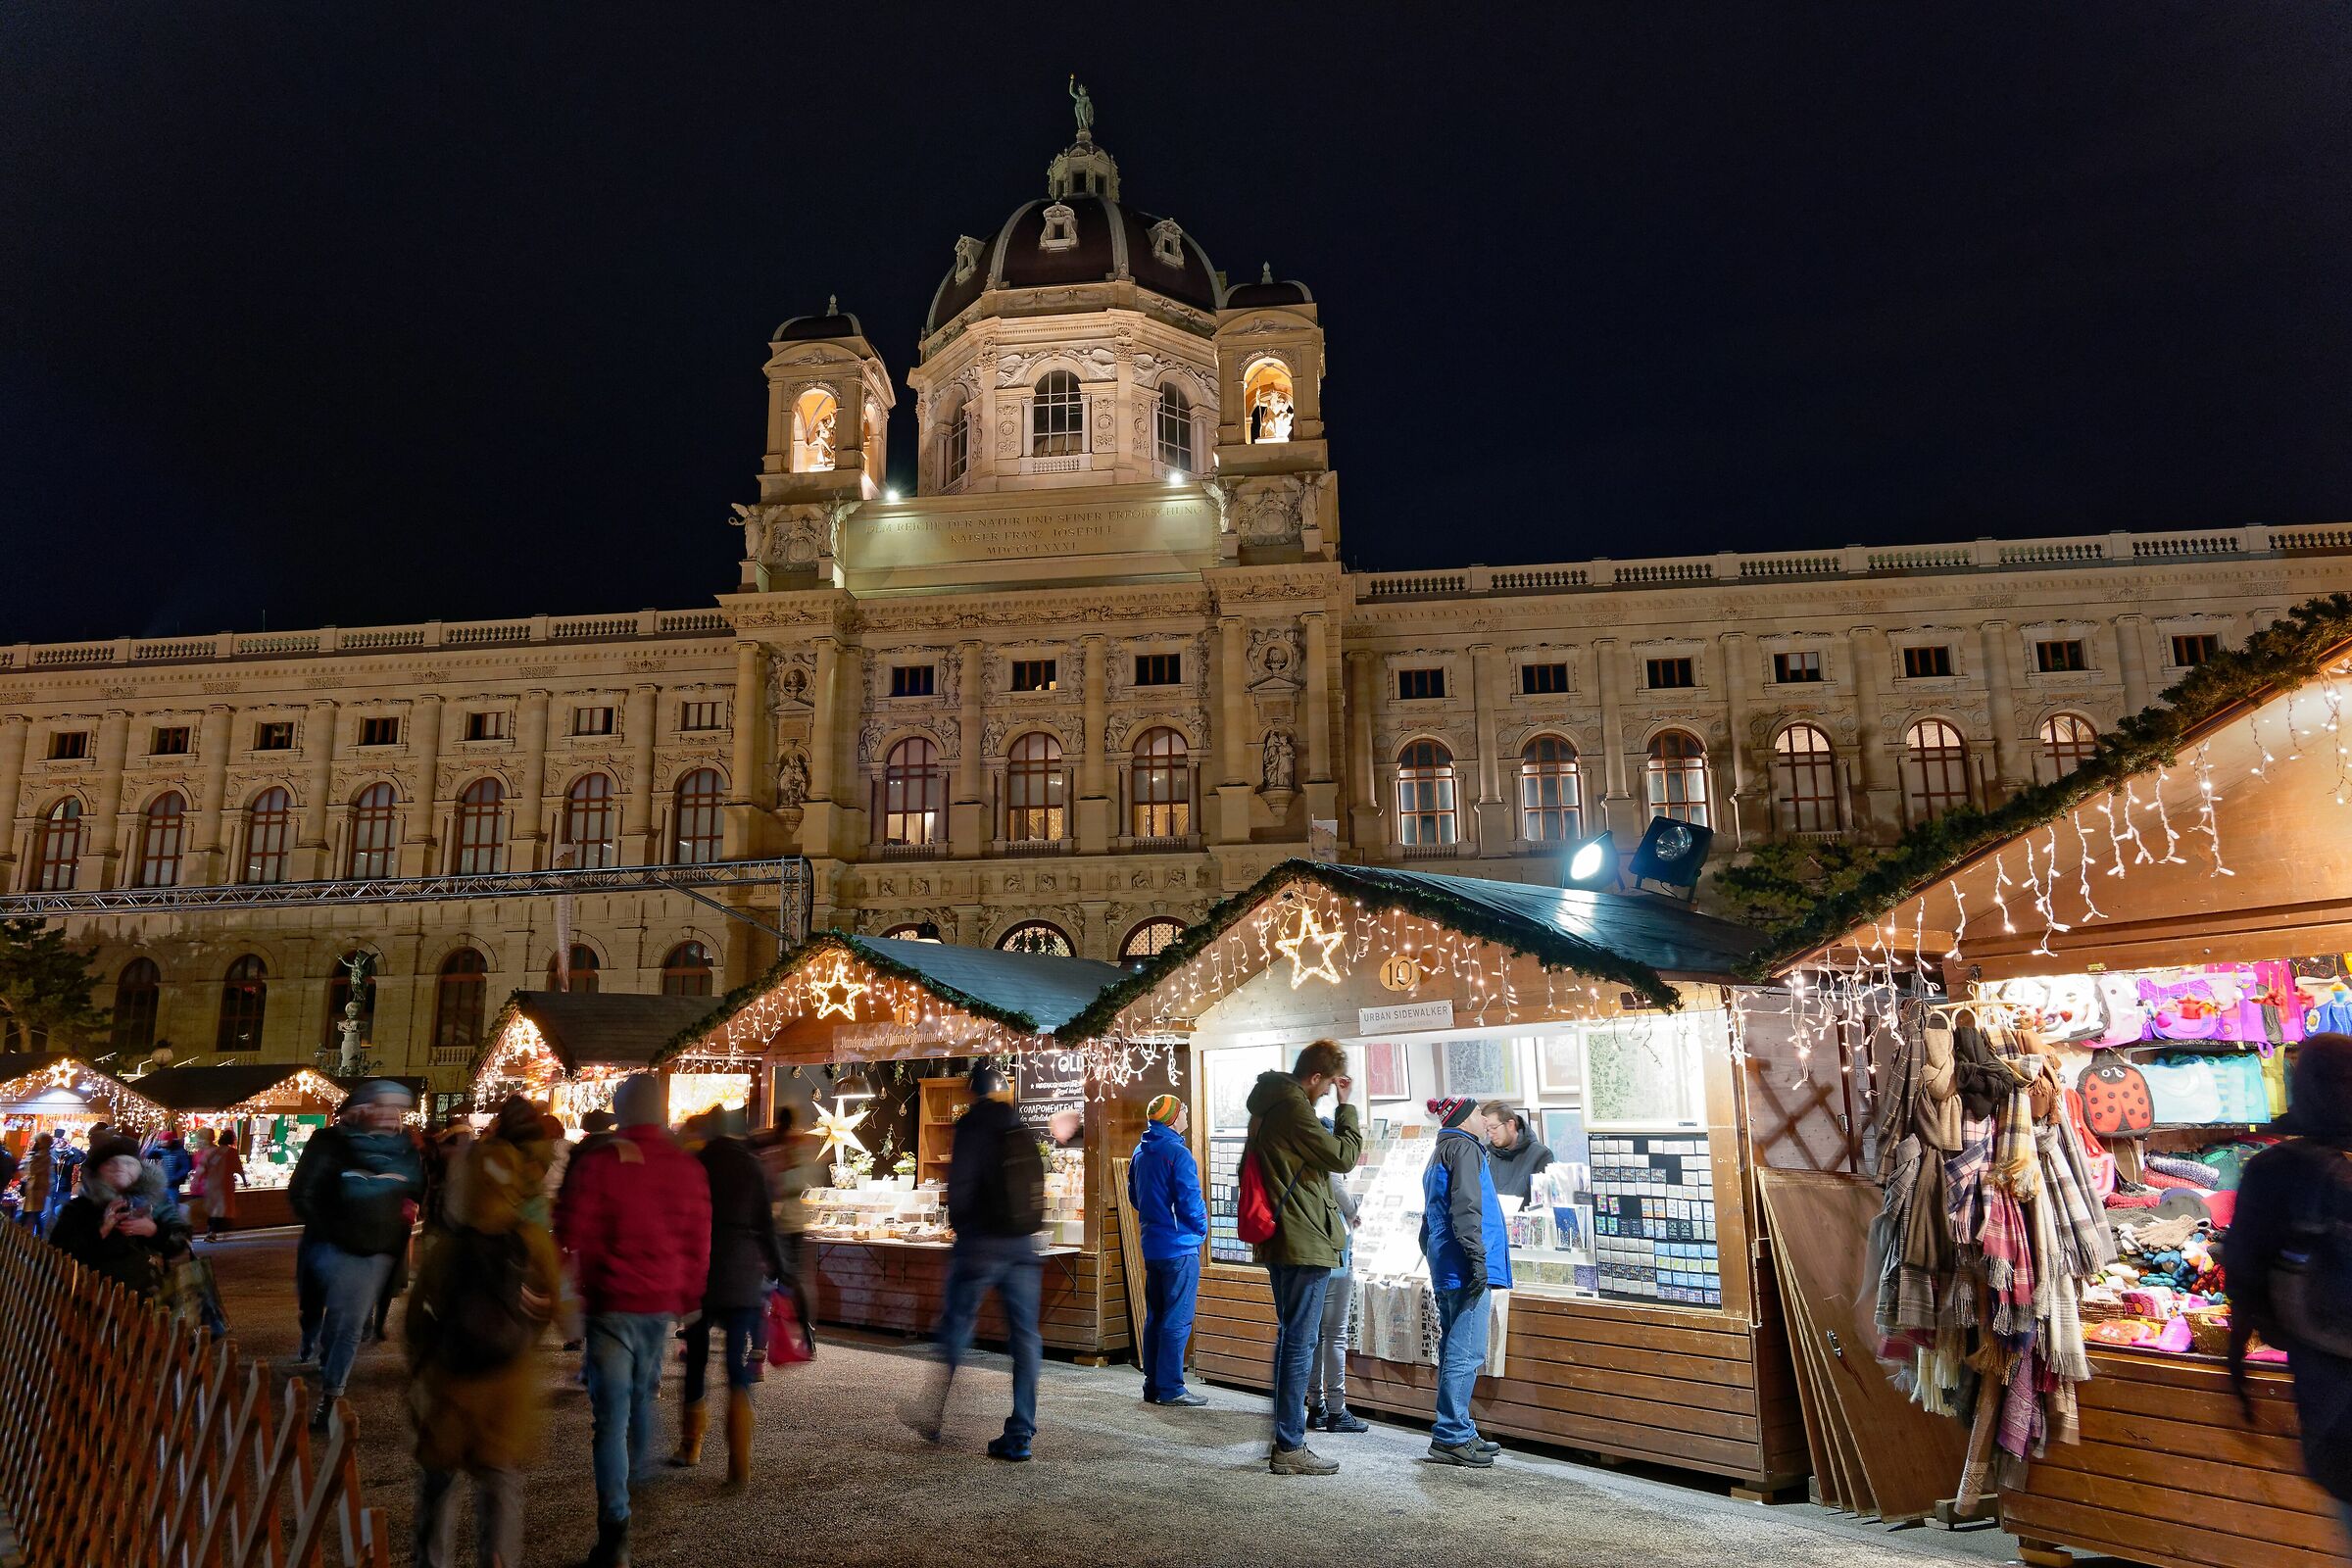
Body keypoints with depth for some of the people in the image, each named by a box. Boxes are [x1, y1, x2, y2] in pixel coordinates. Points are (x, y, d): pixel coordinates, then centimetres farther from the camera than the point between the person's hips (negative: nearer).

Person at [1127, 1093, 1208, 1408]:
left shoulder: (1140, 1153, 10)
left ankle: (1153, 1385, 19)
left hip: (1151, 1246, 9)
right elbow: (1190, 1201, -18)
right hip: (1180, 1246, -8)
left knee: (1155, 1317, 14)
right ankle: (1170, 1388, -1)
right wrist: (1202, 1228, -2)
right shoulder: (1178, 1153, -17)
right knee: (1177, 1320, -3)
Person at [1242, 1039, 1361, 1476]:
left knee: (1290, 1337, 18)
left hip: (1280, 1242, 11)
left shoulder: (1268, 1105, 13)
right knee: (1300, 1342, -4)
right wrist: (1347, 1106, -7)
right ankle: (1290, 1448, 1)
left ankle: (1285, 1437, 26)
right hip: (1304, 1242, -11)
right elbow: (1343, 1156, -15)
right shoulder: (1293, 1108, -19)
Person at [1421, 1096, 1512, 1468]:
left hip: (1445, 1271, 10)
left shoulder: (1437, 1156, 24)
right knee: (1466, 1355, -9)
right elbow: (1466, 1206, -17)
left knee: (1453, 1353, 12)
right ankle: (1452, 1437, -9)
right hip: (1465, 1269, -10)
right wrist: (1478, 1256, -21)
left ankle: (1455, 1434, 16)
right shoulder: (1464, 1147, -5)